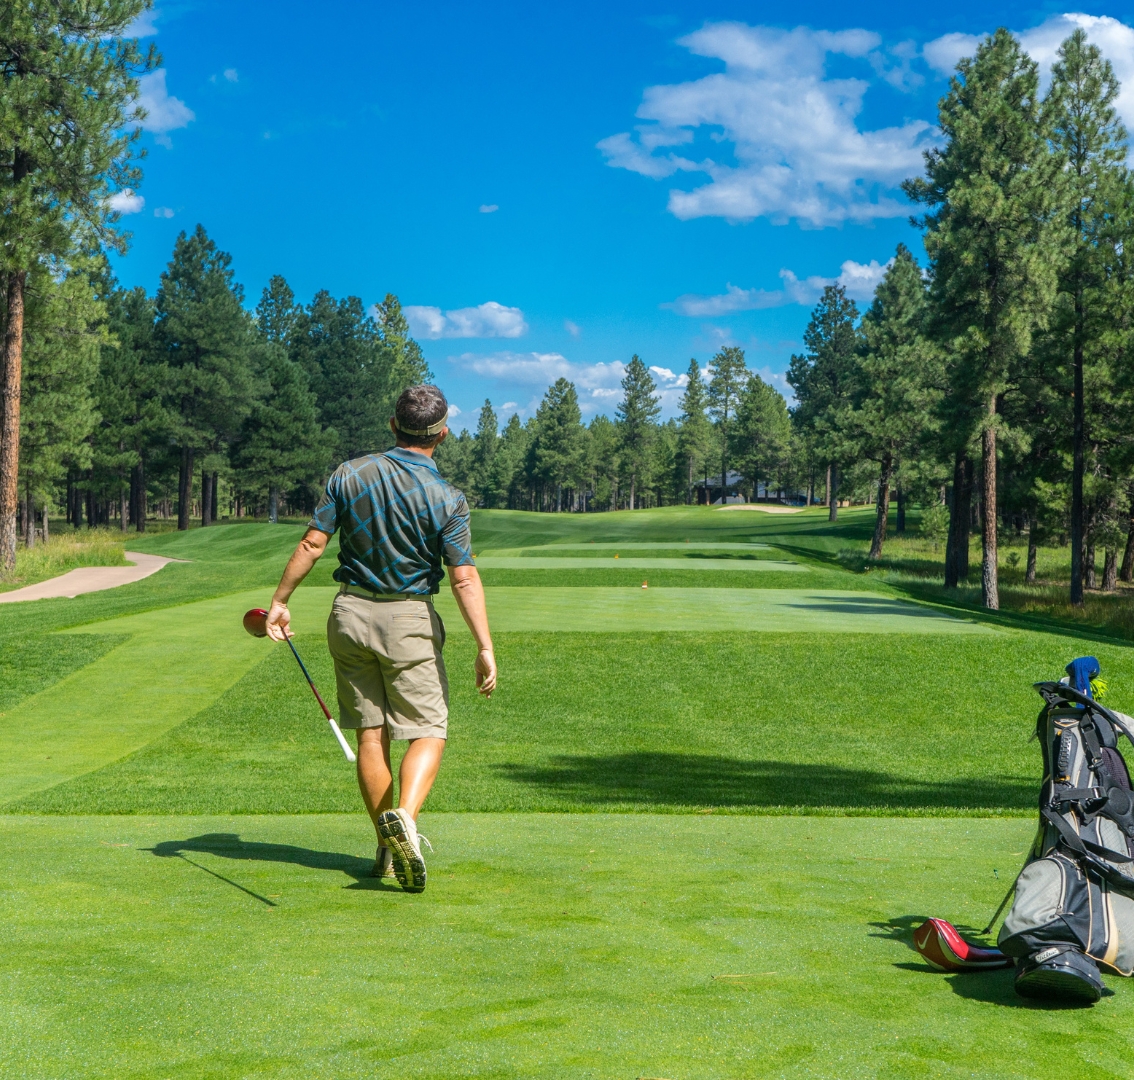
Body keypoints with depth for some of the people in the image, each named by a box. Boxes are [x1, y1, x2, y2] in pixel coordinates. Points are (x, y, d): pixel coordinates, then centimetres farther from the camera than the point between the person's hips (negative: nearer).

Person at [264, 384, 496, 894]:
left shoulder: (349, 475, -1)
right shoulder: (446, 498, -10)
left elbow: (311, 543, -3)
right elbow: (465, 578, -15)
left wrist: (279, 601, 5)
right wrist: (485, 647, -15)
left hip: (351, 612, 3)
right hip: (409, 620, -3)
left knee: (371, 734, 9)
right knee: (429, 732, 3)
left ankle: (388, 849, 13)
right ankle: (403, 815, -24)